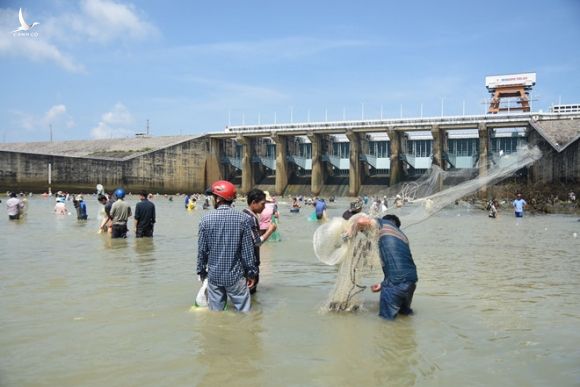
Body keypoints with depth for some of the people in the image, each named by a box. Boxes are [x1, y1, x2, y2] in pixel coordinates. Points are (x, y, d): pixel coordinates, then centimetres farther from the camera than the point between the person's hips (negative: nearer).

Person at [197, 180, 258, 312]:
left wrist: (201, 271, 12)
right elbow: (248, 250, -7)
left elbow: (202, 250, -2)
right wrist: (251, 273, 4)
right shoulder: (243, 219, -9)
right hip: (236, 276, -1)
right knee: (243, 312, 7)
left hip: (214, 275, 2)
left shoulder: (206, 219, -7)